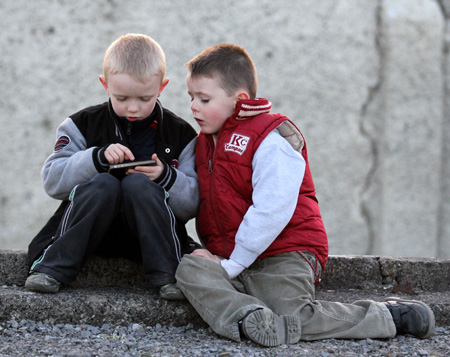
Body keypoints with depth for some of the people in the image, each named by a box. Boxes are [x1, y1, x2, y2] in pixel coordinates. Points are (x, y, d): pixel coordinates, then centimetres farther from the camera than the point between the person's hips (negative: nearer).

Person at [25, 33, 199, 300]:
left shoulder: (180, 134, 2)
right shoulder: (84, 125, 3)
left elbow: (193, 205, -3)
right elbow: (53, 181, -7)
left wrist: (166, 177, -23)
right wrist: (98, 157, -22)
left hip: (150, 235, 0)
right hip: (95, 234, 1)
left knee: (138, 184, -29)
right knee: (103, 183, -29)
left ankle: (168, 276, -23)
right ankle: (51, 268, -22)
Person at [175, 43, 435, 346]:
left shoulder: (272, 140, -10)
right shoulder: (207, 141, 18)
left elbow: (272, 211, -18)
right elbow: (203, 205, 24)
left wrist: (232, 264, -18)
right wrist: (214, 253, 7)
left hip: (283, 255, -7)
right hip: (228, 257, 7)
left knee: (294, 320, -22)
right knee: (190, 270, -18)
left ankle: (392, 315, -7)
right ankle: (247, 317, -39)